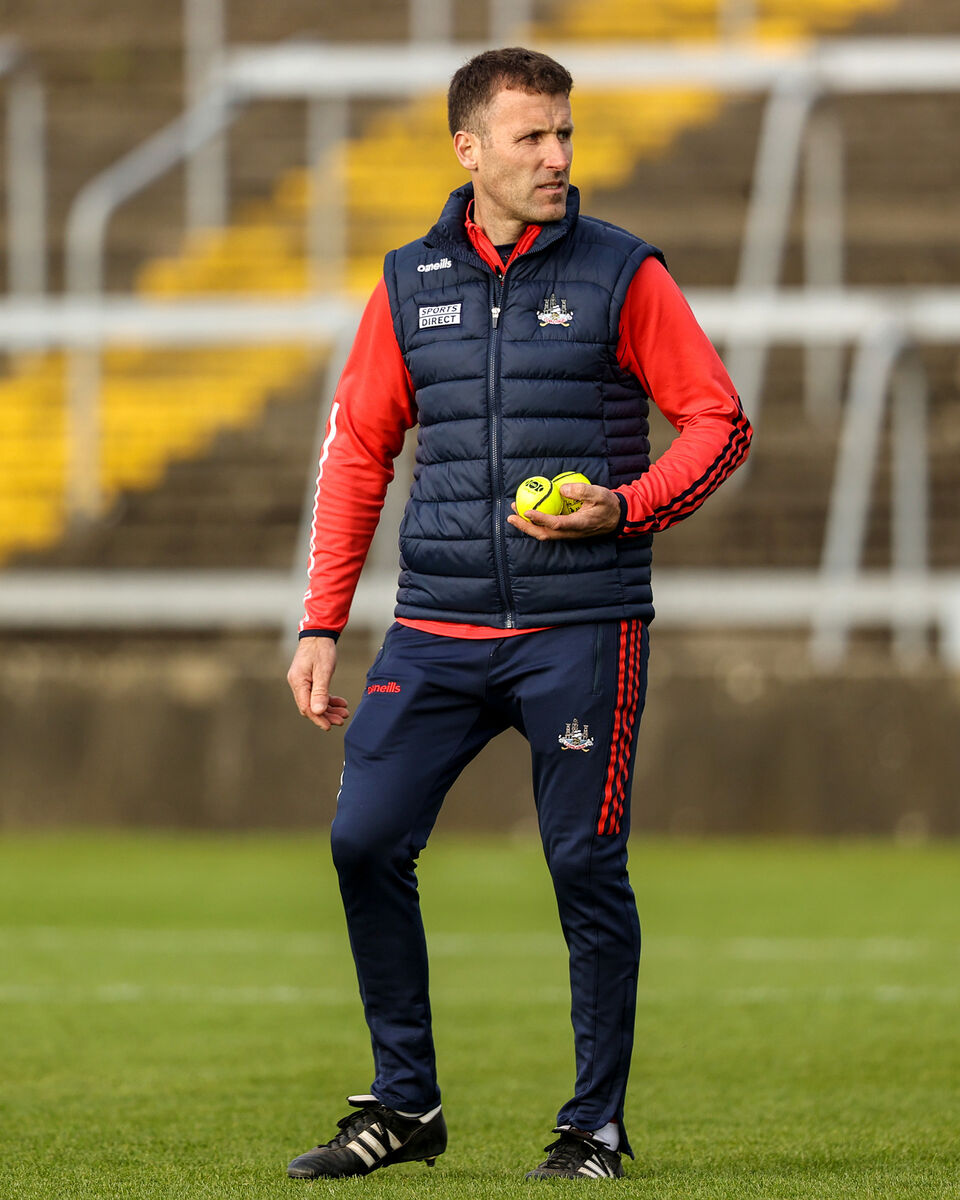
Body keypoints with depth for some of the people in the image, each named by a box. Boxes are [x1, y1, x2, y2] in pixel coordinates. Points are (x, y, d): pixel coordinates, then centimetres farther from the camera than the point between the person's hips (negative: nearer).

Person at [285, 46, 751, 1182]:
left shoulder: (621, 275, 1)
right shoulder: (408, 284, 9)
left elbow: (718, 421, 2)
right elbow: (356, 451, 12)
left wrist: (622, 507, -15)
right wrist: (321, 628, 6)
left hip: (583, 629, -3)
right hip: (437, 629, 3)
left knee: (586, 868, -2)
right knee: (364, 838, -5)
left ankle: (595, 1123, 11)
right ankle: (403, 1103, 8)